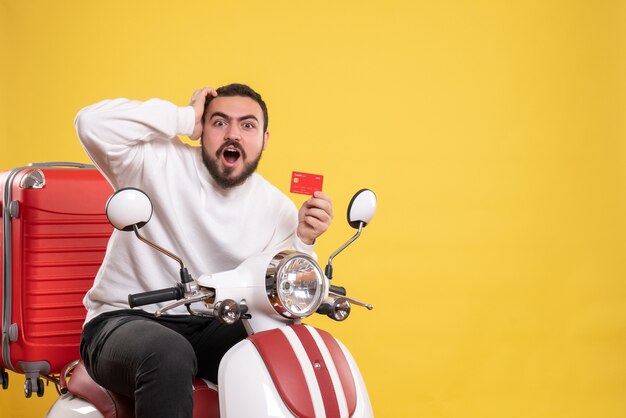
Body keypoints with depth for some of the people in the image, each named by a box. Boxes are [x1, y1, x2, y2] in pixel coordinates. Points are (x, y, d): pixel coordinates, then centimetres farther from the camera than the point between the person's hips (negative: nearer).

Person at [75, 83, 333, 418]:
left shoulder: (279, 210, 4)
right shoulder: (159, 163, -7)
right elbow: (93, 123, -23)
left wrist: (303, 241, -15)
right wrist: (185, 118, -15)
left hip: (211, 329, 4)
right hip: (125, 319, -3)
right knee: (169, 355, -38)